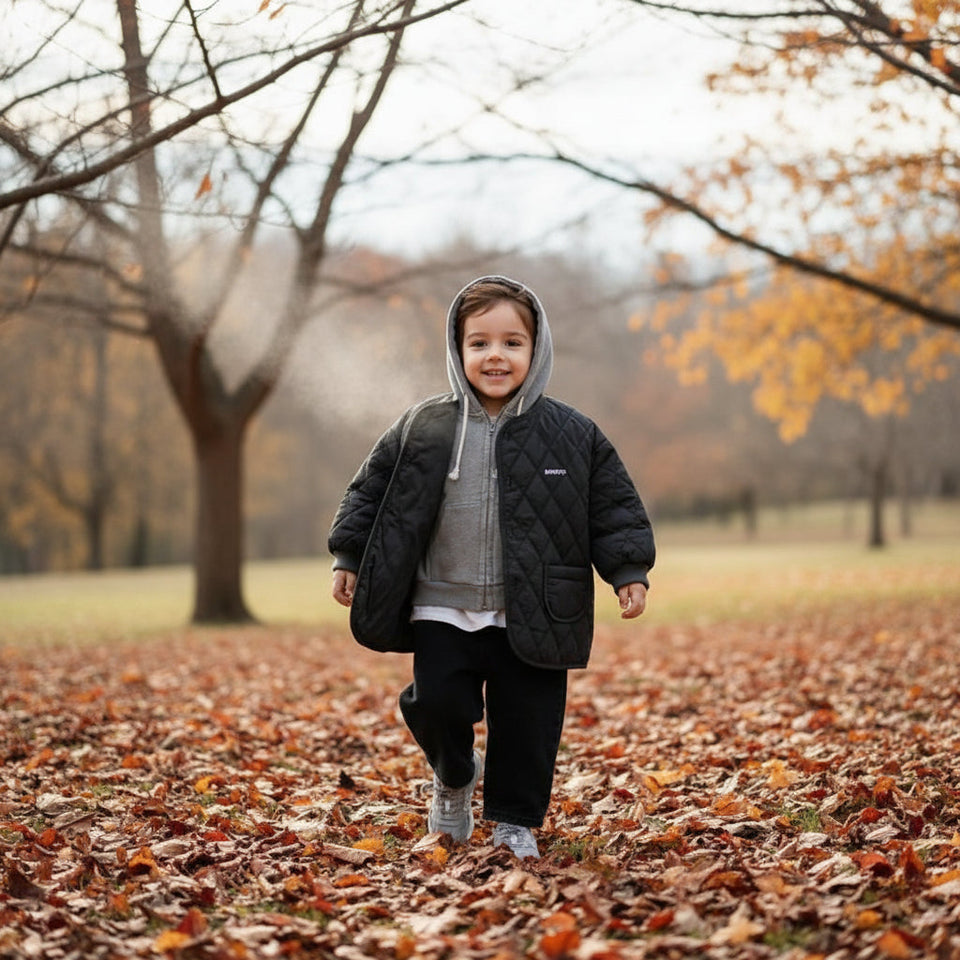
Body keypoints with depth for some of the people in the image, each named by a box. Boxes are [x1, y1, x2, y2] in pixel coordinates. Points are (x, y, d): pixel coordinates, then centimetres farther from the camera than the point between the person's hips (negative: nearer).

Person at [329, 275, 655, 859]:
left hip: (532, 618, 0)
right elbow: (372, 490, 9)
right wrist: (349, 558, 6)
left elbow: (614, 506, 3)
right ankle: (455, 776, 26)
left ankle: (515, 821, 23)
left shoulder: (572, 434, -2)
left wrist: (629, 571, -5)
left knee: (528, 720, 3)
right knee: (437, 703, -7)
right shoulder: (423, 428, 0)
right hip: (443, 612, 1)